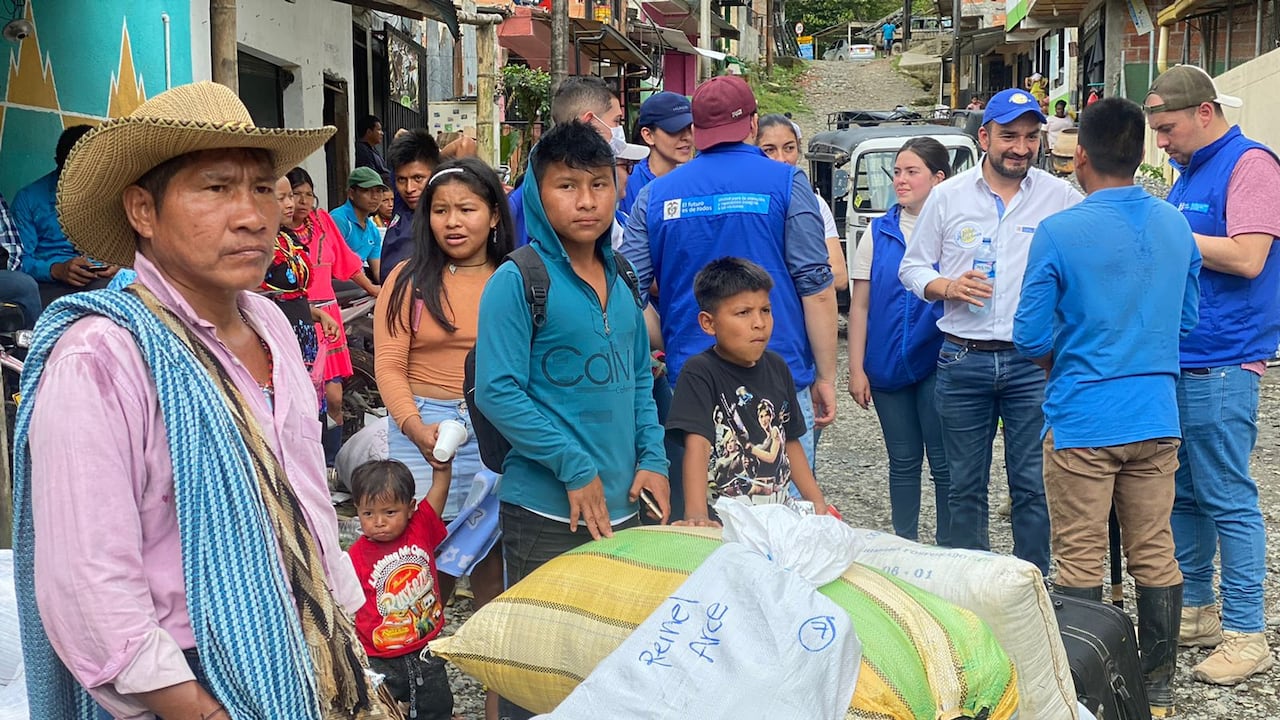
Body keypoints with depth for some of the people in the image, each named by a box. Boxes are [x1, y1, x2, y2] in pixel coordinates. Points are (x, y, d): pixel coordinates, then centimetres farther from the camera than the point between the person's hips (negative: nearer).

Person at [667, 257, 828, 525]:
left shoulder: (777, 367, 11)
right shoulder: (700, 373, -9)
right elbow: (697, 444, -21)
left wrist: (817, 502, 12)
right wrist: (696, 515, -33)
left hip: (779, 508, 6)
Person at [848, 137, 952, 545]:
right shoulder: (879, 232, 7)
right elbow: (860, 305, 6)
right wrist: (856, 369, 1)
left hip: (938, 363, -3)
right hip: (887, 367, 3)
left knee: (944, 463, 3)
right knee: (903, 462, 12)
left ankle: (948, 550, 15)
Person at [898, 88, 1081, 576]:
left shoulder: (1062, 197, 3)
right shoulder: (948, 197, 6)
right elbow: (912, 268, 10)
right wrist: (949, 287, -9)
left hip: (1034, 362, -1)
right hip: (963, 361, 1)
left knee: (1033, 484, 2)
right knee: (965, 485, 9)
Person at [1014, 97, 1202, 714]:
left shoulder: (1059, 233, -14)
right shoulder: (1177, 228, 3)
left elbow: (1031, 338, -10)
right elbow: (1186, 320, 15)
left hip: (1082, 421, -5)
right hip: (1157, 420, 5)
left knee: (1080, 563, 4)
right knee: (1155, 556, 12)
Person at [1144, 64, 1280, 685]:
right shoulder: (1188, 175, 17)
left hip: (1220, 365, -9)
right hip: (1174, 361, 9)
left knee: (1228, 500, -4)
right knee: (1182, 495, 14)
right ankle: (1195, 610, 26)